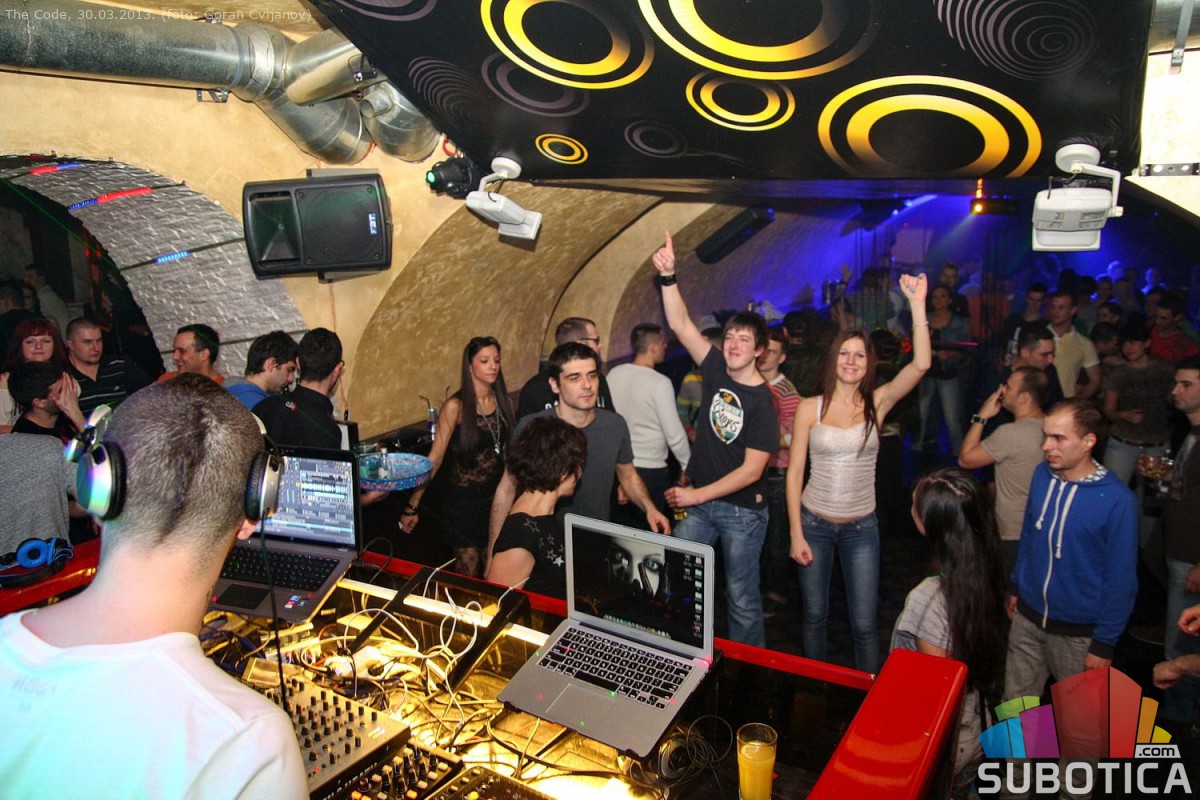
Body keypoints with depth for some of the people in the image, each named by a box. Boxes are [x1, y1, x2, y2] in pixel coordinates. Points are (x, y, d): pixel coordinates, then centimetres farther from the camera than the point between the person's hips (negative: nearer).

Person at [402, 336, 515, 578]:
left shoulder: (503, 401, 1)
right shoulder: (455, 406, -13)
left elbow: (508, 450, 8)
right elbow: (434, 459, -12)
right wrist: (413, 506, -13)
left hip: (494, 495, 4)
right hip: (461, 498, -4)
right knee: (468, 572, 5)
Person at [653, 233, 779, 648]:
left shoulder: (763, 402, -16)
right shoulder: (717, 372, -1)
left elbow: (751, 470, -18)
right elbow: (681, 324, -7)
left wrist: (698, 495, -17)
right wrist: (668, 276, -18)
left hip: (742, 510, -5)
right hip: (698, 499, 5)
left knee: (741, 597, 7)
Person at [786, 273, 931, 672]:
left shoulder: (877, 403, -3)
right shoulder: (810, 407, -4)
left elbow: (921, 364, -19)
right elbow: (794, 472, -2)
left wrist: (917, 304, -25)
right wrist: (796, 533, -6)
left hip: (861, 527, 0)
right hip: (814, 522, 0)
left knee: (864, 623, 2)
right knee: (814, 615, 12)